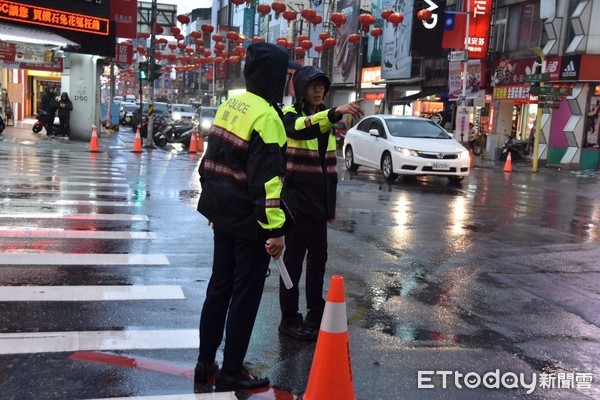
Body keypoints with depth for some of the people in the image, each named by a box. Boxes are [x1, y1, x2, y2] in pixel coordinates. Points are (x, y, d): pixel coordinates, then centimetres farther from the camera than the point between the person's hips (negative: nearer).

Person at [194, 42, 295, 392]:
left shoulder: (230, 105, 9)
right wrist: (275, 229, -23)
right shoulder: (266, 116, -18)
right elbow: (267, 178, -24)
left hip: (224, 215, 9)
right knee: (245, 295, 3)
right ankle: (231, 372, 13)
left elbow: (211, 161, 15)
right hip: (250, 221, -8)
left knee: (219, 287, 17)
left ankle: (205, 364, 26)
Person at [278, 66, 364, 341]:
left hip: (319, 200, 7)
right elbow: (300, 129, -35)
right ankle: (289, 319, 10)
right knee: (294, 258, -1)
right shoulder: (290, 114, -8)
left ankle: (316, 313, 27)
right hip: (297, 198, -7)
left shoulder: (324, 116, 13)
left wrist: (331, 200, 18)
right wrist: (335, 113, -49)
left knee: (318, 257, 14)